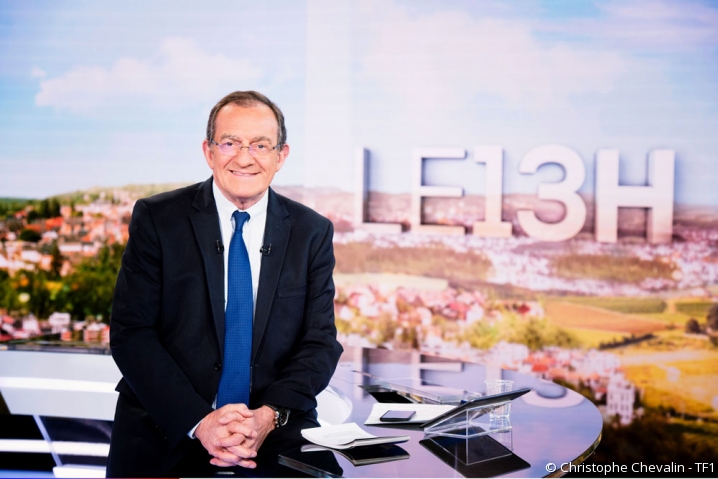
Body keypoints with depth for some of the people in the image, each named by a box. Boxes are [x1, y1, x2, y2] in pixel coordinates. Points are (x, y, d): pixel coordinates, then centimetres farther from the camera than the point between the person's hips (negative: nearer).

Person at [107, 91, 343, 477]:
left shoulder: (313, 232, 5)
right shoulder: (156, 219, 0)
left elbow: (320, 341, 3)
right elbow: (130, 332, -5)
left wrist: (270, 415, -14)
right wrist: (198, 422, -16)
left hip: (275, 432, 2)